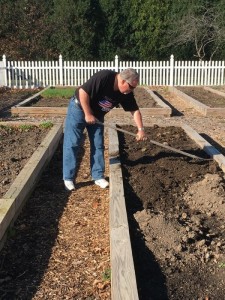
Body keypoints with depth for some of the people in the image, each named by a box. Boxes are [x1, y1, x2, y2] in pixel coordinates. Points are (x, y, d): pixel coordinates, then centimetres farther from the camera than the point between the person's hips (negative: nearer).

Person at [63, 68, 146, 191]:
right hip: (79, 108, -6)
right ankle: (68, 178, 4)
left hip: (97, 114, 6)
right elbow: (83, 92, -30)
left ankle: (98, 176, 15)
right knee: (72, 144, -4)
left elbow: (135, 110, -2)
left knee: (98, 145, 5)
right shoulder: (104, 77, -31)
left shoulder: (126, 93, -11)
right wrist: (87, 114, -25)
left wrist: (140, 129, -9)